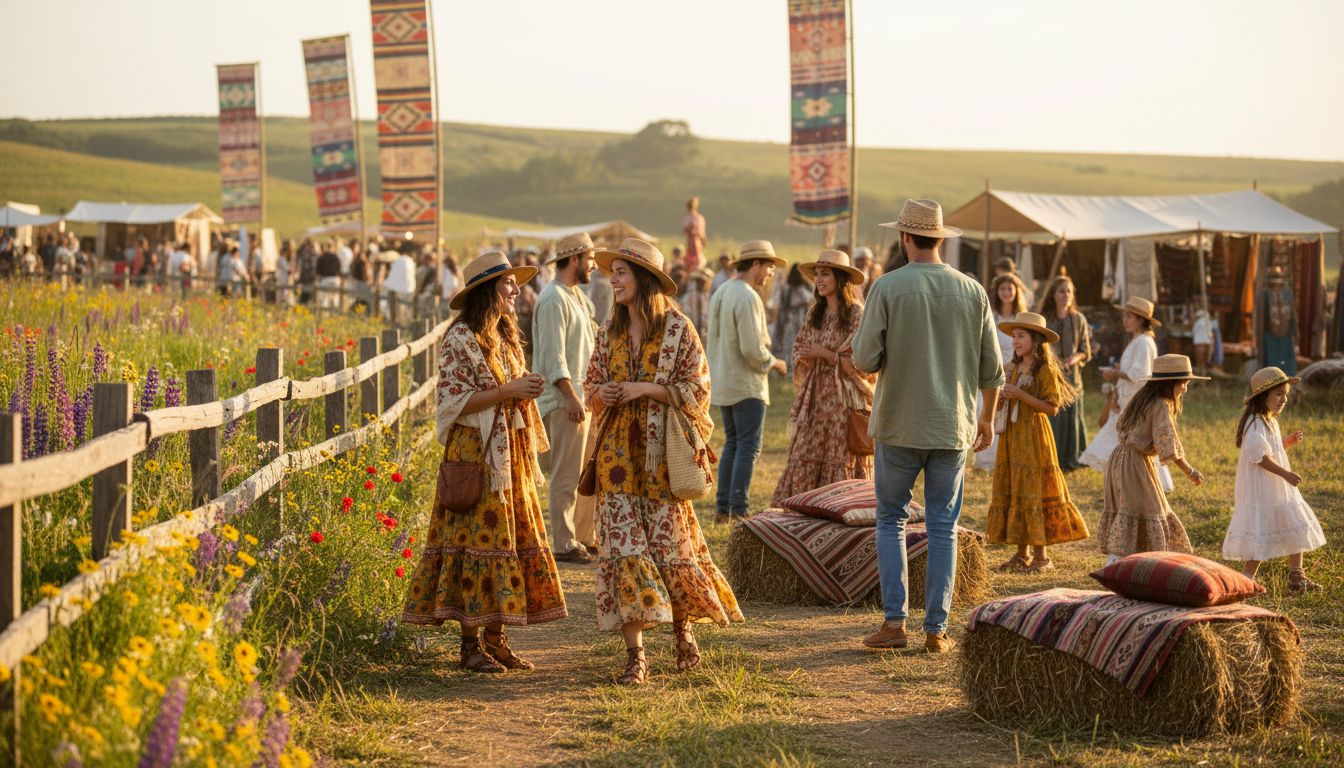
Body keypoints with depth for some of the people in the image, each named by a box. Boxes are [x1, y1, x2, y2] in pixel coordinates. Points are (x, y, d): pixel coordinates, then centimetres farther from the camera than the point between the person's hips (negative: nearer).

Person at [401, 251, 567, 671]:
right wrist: (507, 392, -19)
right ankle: (471, 645, 0)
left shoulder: (505, 337, 16)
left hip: (510, 455, 8)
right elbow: (453, 402, -15)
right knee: (475, 539, -6)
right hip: (474, 455, -8)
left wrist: (526, 389, 7)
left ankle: (495, 639, 12)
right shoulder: (460, 338, -10)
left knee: (510, 538, 6)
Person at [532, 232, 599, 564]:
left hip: (581, 396, 10)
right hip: (563, 400, -10)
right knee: (567, 475, -7)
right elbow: (553, 356, -20)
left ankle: (584, 535, 24)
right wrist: (571, 397, -25)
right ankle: (564, 544, -2)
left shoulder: (576, 296, 17)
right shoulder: (554, 299, -14)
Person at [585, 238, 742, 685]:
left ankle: (683, 628, 26)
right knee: (622, 544, -5)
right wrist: (601, 394, -4)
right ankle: (635, 653, -4)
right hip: (619, 451, 4)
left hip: (662, 452, -4)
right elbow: (592, 385, 19)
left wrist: (647, 388, -16)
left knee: (670, 542, 0)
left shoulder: (677, 329, -3)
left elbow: (696, 389, -5)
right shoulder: (610, 333, 11)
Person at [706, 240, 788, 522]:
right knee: (748, 446, -5)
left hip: (722, 383, 9)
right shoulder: (747, 298, -17)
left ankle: (723, 508, 15)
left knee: (732, 444, 15)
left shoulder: (720, 293, 12)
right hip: (746, 385, -9)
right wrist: (775, 363, -5)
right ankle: (738, 509, -6)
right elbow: (752, 348, -21)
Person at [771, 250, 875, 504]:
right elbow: (799, 349, 19)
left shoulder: (857, 315, -9)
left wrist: (825, 354, -13)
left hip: (843, 400, -6)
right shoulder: (815, 313, 13)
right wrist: (804, 356, -4)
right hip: (814, 398, 6)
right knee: (803, 461, 4)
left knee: (840, 464, -2)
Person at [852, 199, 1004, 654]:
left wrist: (860, 343, 12)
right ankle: (937, 629, 7)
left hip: (899, 425, -2)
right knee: (943, 527, 7)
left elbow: (865, 361, -11)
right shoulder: (972, 292, 2)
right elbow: (991, 368, 6)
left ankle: (894, 621, 3)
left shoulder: (888, 288, -8)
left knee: (891, 521, 10)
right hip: (953, 427, 2)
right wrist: (987, 417, 20)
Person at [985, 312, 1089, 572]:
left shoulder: (1045, 370, -8)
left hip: (1033, 437, -8)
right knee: (1012, 491, 6)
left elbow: (1052, 407, -15)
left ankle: (1041, 556, -1)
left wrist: (1021, 395, -20)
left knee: (1034, 491, -7)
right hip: (1011, 436, 8)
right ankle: (1021, 554, 11)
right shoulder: (1012, 369, 14)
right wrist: (1000, 398, 1)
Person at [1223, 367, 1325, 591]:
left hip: (1279, 488, 10)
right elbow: (1260, 456, -26)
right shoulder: (1255, 423, -18)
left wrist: (1290, 441, 7)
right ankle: (1246, 579, 0)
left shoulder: (1270, 421, 14)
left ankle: (1296, 576, 20)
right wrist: (1285, 474, -29)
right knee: (1260, 538, -7)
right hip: (1260, 488, -10)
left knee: (1295, 529, 12)